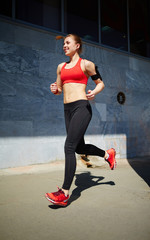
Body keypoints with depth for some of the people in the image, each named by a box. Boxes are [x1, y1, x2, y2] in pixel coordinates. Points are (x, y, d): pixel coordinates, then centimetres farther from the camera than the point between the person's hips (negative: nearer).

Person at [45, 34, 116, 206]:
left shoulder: (86, 64, 4)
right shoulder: (61, 67, 19)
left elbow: (100, 83, 9)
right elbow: (59, 90, 24)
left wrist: (93, 93, -12)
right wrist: (54, 89, 0)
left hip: (81, 107, -7)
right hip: (67, 109, 7)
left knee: (69, 147, -15)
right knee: (80, 147, 13)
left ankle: (64, 193, -10)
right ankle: (107, 154, 40)